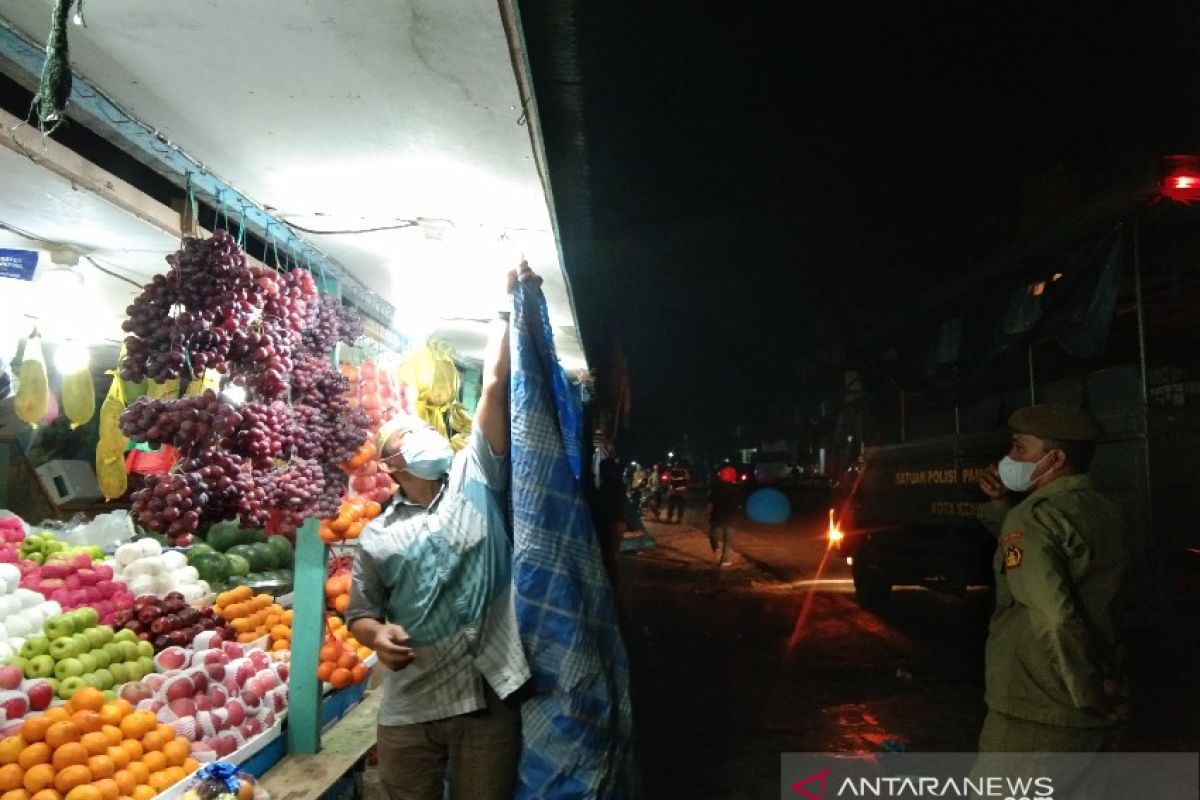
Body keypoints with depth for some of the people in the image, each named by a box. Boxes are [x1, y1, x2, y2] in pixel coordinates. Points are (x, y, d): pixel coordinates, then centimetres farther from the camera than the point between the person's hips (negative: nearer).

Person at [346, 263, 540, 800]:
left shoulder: (474, 479, 3)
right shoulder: (376, 535, 6)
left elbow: (494, 388, -2)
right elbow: (360, 613, 11)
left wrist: (507, 308, -4)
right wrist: (378, 636, -12)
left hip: (489, 698, -1)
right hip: (409, 711, 1)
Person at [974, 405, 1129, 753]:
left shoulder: (1035, 517, -18)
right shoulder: (1103, 513, 10)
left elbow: (1054, 617, -29)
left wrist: (1088, 692, -17)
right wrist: (1000, 505, 11)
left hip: (1035, 714, -8)